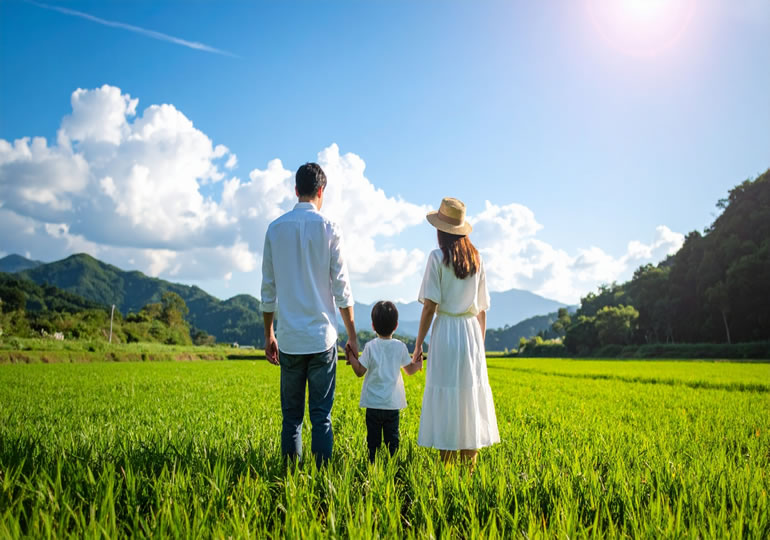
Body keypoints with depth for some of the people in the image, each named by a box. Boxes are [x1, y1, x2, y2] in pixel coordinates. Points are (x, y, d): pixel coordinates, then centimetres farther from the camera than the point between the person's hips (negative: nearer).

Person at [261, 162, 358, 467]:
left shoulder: (276, 229, 5)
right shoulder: (328, 229, -3)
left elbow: (268, 290, 8)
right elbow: (341, 289, -3)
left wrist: (268, 335, 17)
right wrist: (352, 336, 5)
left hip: (289, 339, 3)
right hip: (322, 336, -2)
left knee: (291, 415, 9)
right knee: (321, 415, 2)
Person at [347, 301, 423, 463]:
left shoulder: (370, 347, -9)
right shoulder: (400, 347, -2)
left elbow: (360, 372, -6)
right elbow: (410, 370, 11)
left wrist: (351, 356, 7)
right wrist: (419, 363, 31)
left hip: (373, 402, -1)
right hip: (393, 402, 2)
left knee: (373, 437, 8)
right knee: (392, 437, 12)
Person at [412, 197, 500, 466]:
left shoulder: (438, 257, -6)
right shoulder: (476, 258, 8)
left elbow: (430, 305, -10)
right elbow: (482, 309, 10)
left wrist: (419, 342, -4)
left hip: (446, 332, -5)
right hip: (472, 332, 5)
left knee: (445, 396, 0)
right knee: (471, 393, 9)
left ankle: (447, 464, 4)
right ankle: (470, 463, 14)